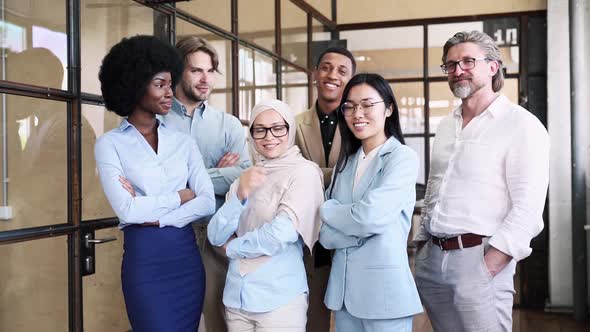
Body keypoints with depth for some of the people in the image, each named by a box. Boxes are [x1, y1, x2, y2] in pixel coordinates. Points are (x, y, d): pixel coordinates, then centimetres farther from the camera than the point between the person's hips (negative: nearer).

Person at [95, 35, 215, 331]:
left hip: (187, 255, 4)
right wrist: (179, 197, -6)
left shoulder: (183, 141, 9)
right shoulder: (110, 144, -2)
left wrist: (155, 216, -13)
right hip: (144, 259, -4)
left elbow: (208, 203, -2)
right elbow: (126, 210, -14)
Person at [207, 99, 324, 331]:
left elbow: (282, 234, -19)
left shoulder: (304, 171, -8)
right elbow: (215, 236, 1)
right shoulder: (247, 176, 9)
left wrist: (233, 247, -4)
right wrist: (240, 194, -15)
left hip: (280, 299, -5)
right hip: (235, 296, 5)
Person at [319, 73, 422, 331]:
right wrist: (354, 223, -15)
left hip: (383, 285, -6)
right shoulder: (346, 161, 9)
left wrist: (326, 210, -5)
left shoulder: (403, 157, -9)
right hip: (342, 284, 6)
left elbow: (369, 217, -21)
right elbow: (325, 233, 4)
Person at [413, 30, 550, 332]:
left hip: (481, 258, -6)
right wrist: (420, 246, 13)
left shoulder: (522, 124, -8)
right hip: (431, 256, 6)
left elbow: (527, 210, -15)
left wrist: (488, 266, -19)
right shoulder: (446, 126, 13)